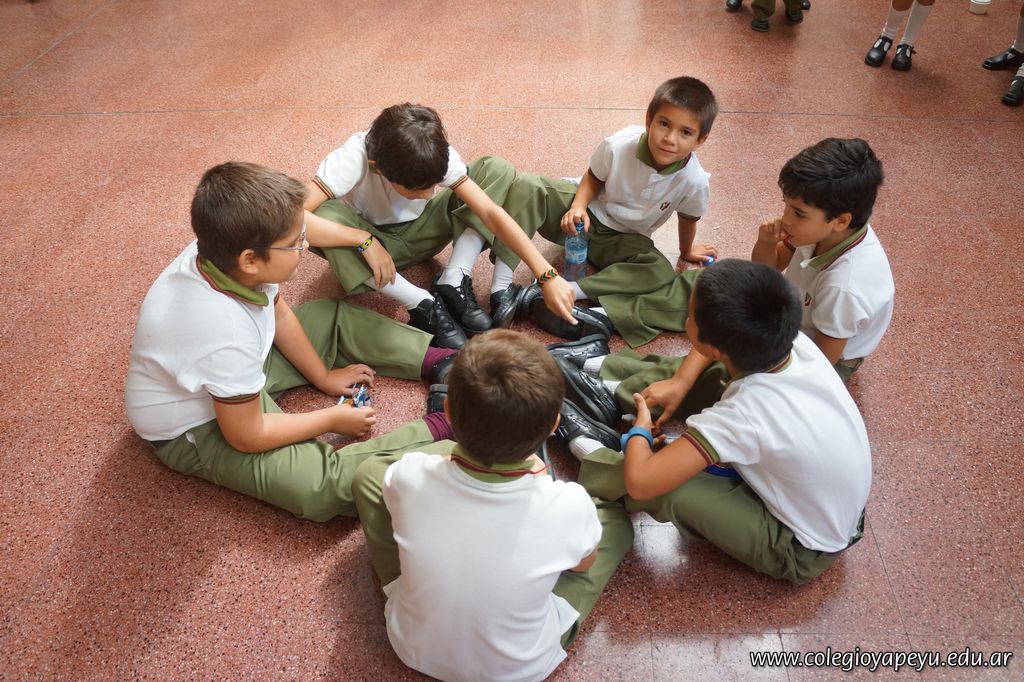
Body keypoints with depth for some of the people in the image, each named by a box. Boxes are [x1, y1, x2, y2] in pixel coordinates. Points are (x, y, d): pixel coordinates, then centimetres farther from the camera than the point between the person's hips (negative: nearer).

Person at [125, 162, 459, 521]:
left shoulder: (224, 255, -20)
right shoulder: (227, 334, -42)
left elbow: (280, 315, 2)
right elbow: (247, 436, -26)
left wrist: (323, 376, 9)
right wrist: (333, 419, -15)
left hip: (237, 371, 8)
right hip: (196, 431, -8)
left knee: (334, 316, 10)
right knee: (323, 485, -27)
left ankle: (440, 361, 8)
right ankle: (440, 428, -14)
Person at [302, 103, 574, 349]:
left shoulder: (439, 156, -26)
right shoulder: (352, 160, -34)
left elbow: (491, 212, -30)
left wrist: (547, 276, -36)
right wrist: (364, 240, -46)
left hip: (421, 230, 2)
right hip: (375, 240, -2)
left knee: (497, 170, -19)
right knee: (326, 216, -38)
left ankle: (454, 283, -23)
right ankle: (424, 306, -29)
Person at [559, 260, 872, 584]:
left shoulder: (741, 416, -39)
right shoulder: (790, 337, -20)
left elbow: (640, 482, -37)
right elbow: (722, 339, 4)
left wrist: (640, 429, -16)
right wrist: (680, 382, -7)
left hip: (804, 551, -6)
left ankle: (601, 462, 13)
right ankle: (624, 385, 23)